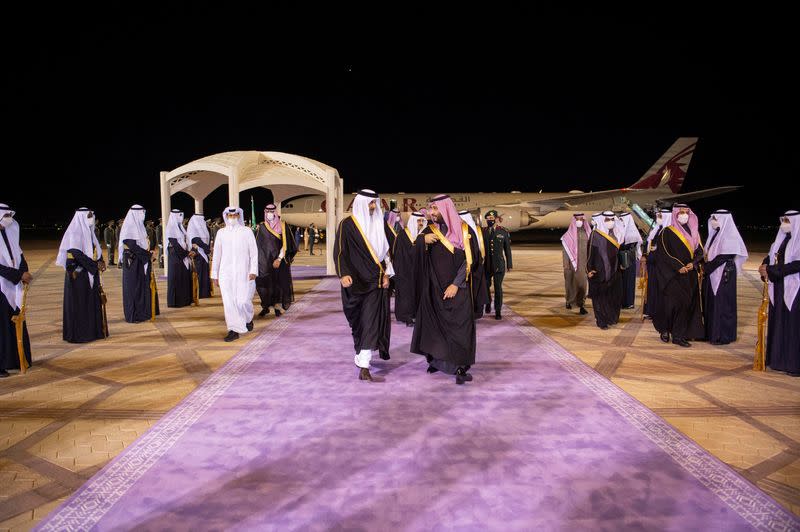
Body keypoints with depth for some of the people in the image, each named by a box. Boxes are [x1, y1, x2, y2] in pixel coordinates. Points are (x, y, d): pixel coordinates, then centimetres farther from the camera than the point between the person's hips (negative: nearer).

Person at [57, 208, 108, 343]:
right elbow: (77, 254, -20)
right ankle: (78, 333, 6)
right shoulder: (74, 233, -12)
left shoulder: (89, 232, 12)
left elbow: (97, 249, 13)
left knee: (92, 302, 10)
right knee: (78, 303, -1)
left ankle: (92, 330, 18)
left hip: (91, 273, 8)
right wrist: (95, 264, -19)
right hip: (78, 275, -8)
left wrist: (100, 262, -5)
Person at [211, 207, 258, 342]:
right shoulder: (221, 233, 11)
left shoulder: (247, 231, 4)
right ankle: (234, 331, 1)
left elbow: (254, 252, 1)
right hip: (226, 273, 2)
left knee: (243, 301, -6)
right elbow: (216, 255, 14)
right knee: (229, 302, -5)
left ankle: (248, 319, 24)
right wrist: (215, 275, 12)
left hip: (243, 273, -2)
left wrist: (253, 270, -10)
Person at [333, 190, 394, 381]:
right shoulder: (347, 224, -5)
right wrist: (343, 274, -26)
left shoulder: (378, 224, 9)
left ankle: (363, 365, -6)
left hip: (375, 281, 3)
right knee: (358, 321, 9)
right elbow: (339, 251, -11)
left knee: (371, 321, -6)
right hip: (355, 281, -3)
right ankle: (362, 356, 28)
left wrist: (386, 273, 5)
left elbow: (384, 250, 16)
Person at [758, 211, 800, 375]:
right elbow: (770, 257, 17)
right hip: (778, 289, 7)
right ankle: (778, 358, 17)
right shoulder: (781, 240, 13)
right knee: (778, 323, 10)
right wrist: (765, 266, -5)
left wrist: (771, 270, -18)